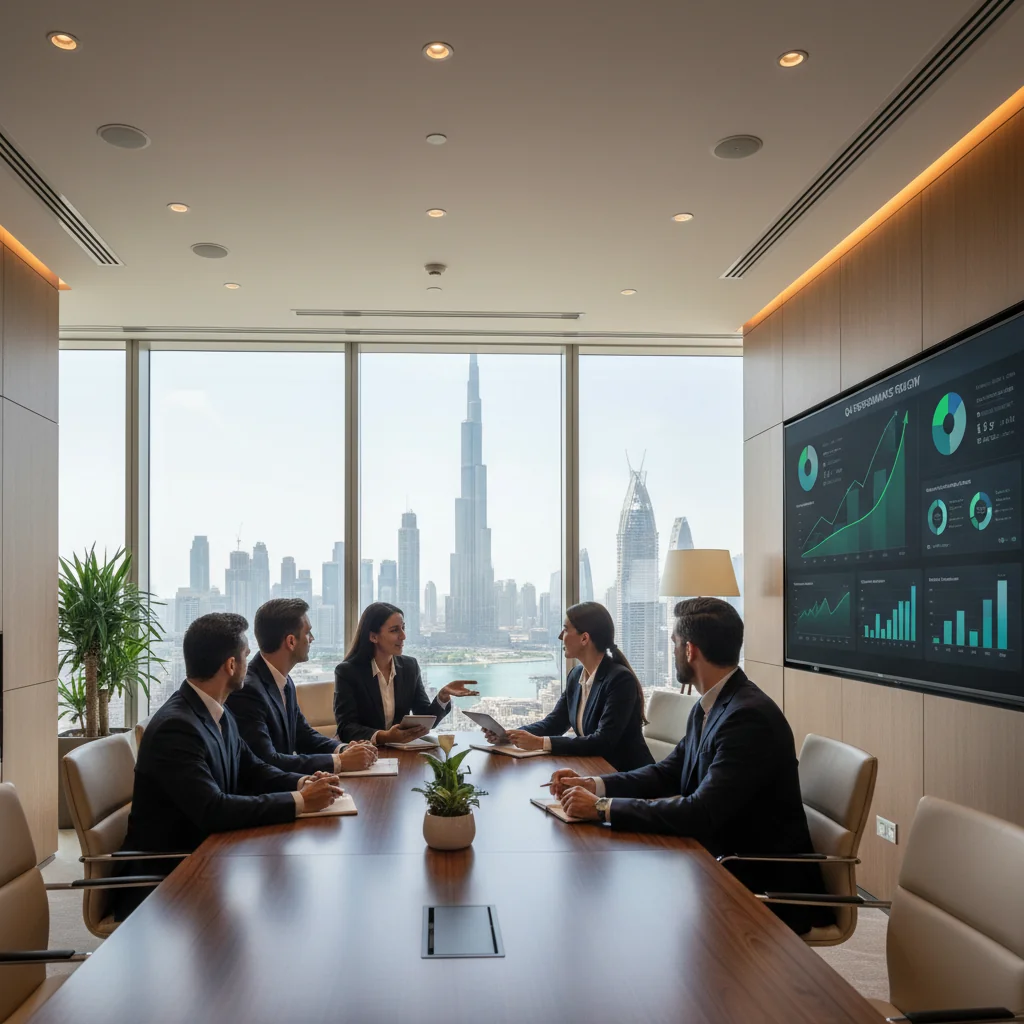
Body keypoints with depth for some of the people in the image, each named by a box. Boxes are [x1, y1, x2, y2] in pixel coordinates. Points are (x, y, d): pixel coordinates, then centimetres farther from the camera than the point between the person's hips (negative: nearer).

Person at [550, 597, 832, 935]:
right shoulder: (708, 707, 5)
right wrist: (593, 785, -2)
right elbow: (669, 773, 12)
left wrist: (603, 808, -25)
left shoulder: (751, 717, -25)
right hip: (722, 861, 8)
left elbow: (701, 813, -30)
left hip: (766, 883, -8)